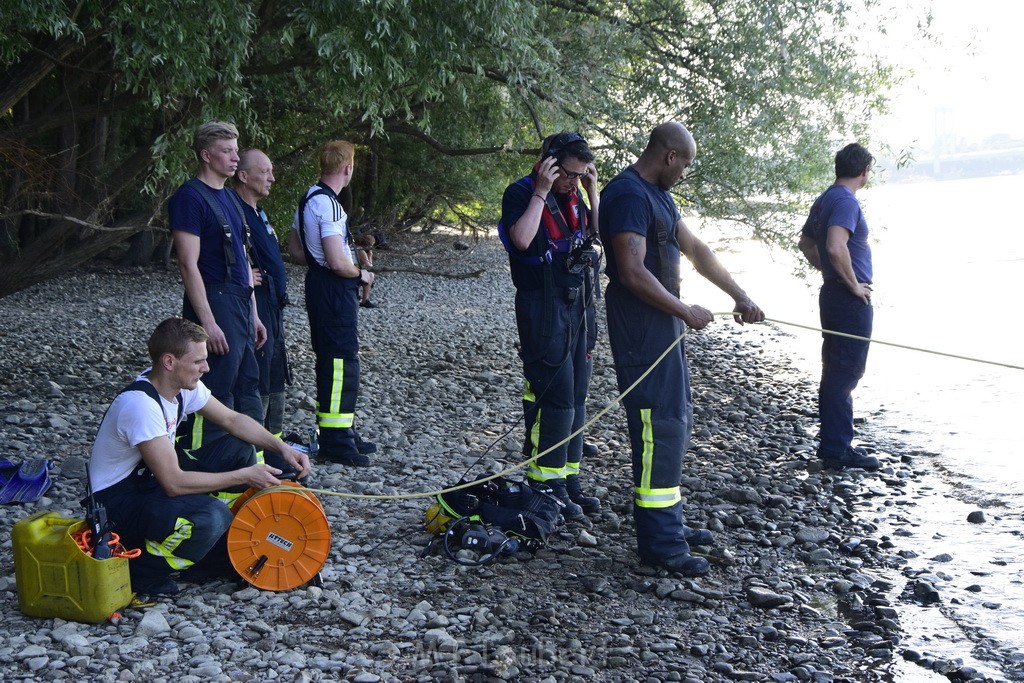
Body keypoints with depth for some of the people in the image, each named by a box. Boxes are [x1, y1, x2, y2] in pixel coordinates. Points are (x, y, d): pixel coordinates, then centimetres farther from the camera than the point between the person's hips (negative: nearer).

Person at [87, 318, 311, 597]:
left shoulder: (182, 384, -3)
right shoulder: (140, 404, -30)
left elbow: (232, 420, 9)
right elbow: (174, 483, -31)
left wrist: (283, 447, -5)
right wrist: (245, 476, -24)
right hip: (118, 501, -9)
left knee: (239, 448, 1)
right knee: (212, 515, -33)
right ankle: (141, 571, -9)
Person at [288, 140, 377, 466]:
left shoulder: (309, 198, 12)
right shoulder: (328, 204, -20)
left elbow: (295, 250, 19)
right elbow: (338, 262, -24)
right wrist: (361, 274, -7)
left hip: (318, 282, 11)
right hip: (335, 289, -11)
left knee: (331, 359, 17)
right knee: (341, 361, -6)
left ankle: (341, 430, 27)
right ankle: (336, 440, -2)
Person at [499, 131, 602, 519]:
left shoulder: (572, 197, 13)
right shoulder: (521, 193, -10)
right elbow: (522, 239, -25)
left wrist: (592, 191, 6)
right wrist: (541, 191, -22)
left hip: (575, 306, 8)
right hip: (542, 308, -8)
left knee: (575, 397, 11)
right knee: (554, 397, -10)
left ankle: (568, 481, 20)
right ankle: (547, 487, -2)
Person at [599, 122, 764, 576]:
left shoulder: (658, 195, 16)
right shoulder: (628, 194, -17)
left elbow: (695, 249, 19)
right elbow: (633, 273, -24)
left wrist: (739, 296, 14)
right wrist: (686, 312, -15)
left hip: (664, 323, 11)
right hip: (641, 328, -11)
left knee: (674, 422, 16)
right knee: (659, 427, -9)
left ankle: (668, 521, 27)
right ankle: (659, 543, -3)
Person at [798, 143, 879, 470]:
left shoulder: (825, 200, 13)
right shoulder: (846, 201, -17)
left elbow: (806, 242, 25)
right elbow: (836, 247, -31)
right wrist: (853, 284, -20)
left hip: (833, 293, 10)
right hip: (852, 300, -10)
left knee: (836, 371, 15)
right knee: (846, 373, -5)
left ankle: (835, 443, 23)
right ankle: (837, 449, 0)